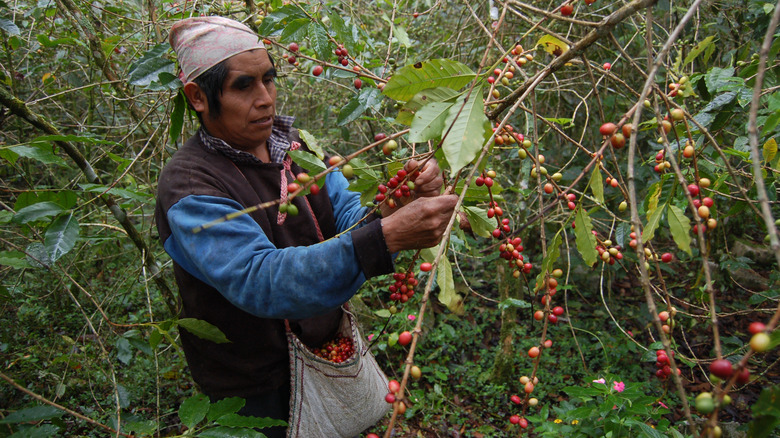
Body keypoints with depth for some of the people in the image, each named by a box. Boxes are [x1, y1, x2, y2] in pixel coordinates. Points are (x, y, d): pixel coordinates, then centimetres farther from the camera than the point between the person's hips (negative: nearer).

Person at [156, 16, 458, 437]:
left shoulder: (296, 147, 0)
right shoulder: (188, 185, -23)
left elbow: (352, 221, -7)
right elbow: (260, 281, -36)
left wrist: (406, 202, -30)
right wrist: (387, 238, -47)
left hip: (329, 352, 6)